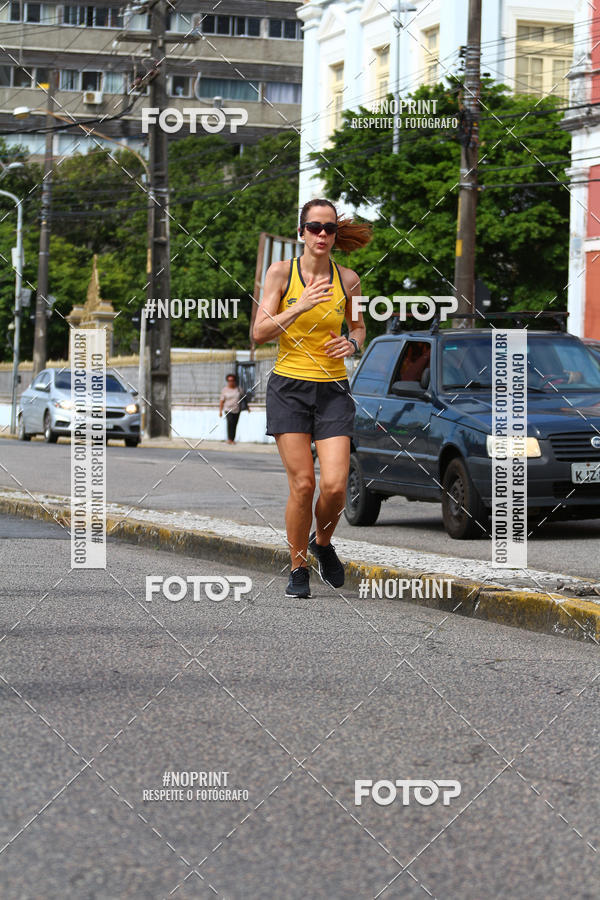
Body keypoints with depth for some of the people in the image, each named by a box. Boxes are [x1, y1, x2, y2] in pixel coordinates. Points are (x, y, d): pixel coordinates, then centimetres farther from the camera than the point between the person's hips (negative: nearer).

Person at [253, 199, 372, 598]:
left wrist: (351, 344, -5)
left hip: (333, 389, 2)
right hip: (289, 386, -2)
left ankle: (323, 543, 22)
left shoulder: (348, 279, 3)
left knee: (335, 486, -10)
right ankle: (298, 569, 10)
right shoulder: (281, 272, -3)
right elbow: (260, 332, -7)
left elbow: (359, 327, 18)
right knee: (302, 484, -8)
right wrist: (299, 307, -21)